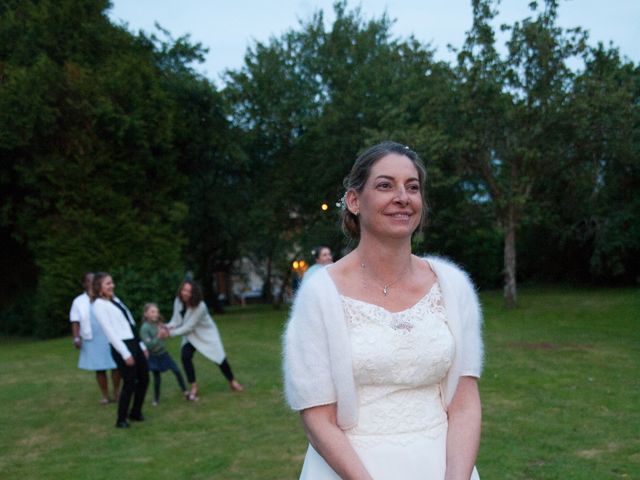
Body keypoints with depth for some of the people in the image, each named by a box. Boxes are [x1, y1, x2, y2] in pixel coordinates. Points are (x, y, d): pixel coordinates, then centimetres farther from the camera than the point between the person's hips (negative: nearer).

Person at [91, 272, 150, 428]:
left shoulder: (115, 300, 17)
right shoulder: (99, 305, -8)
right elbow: (109, 331, -14)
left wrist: (142, 345, 17)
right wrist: (125, 353, -18)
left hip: (134, 344, 8)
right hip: (121, 347, -8)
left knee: (144, 379, 12)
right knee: (129, 383, -3)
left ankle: (135, 413, 29)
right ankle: (121, 419, 13)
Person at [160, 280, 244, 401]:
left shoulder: (200, 306, -35)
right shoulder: (178, 301, -17)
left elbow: (188, 327, -33)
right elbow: (176, 320, -12)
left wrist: (170, 333, -35)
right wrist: (167, 328, -33)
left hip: (207, 333, -4)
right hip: (191, 335, 4)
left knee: (219, 357, 2)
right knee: (185, 356, -19)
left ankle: (232, 382, 27)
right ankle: (194, 387, -6)